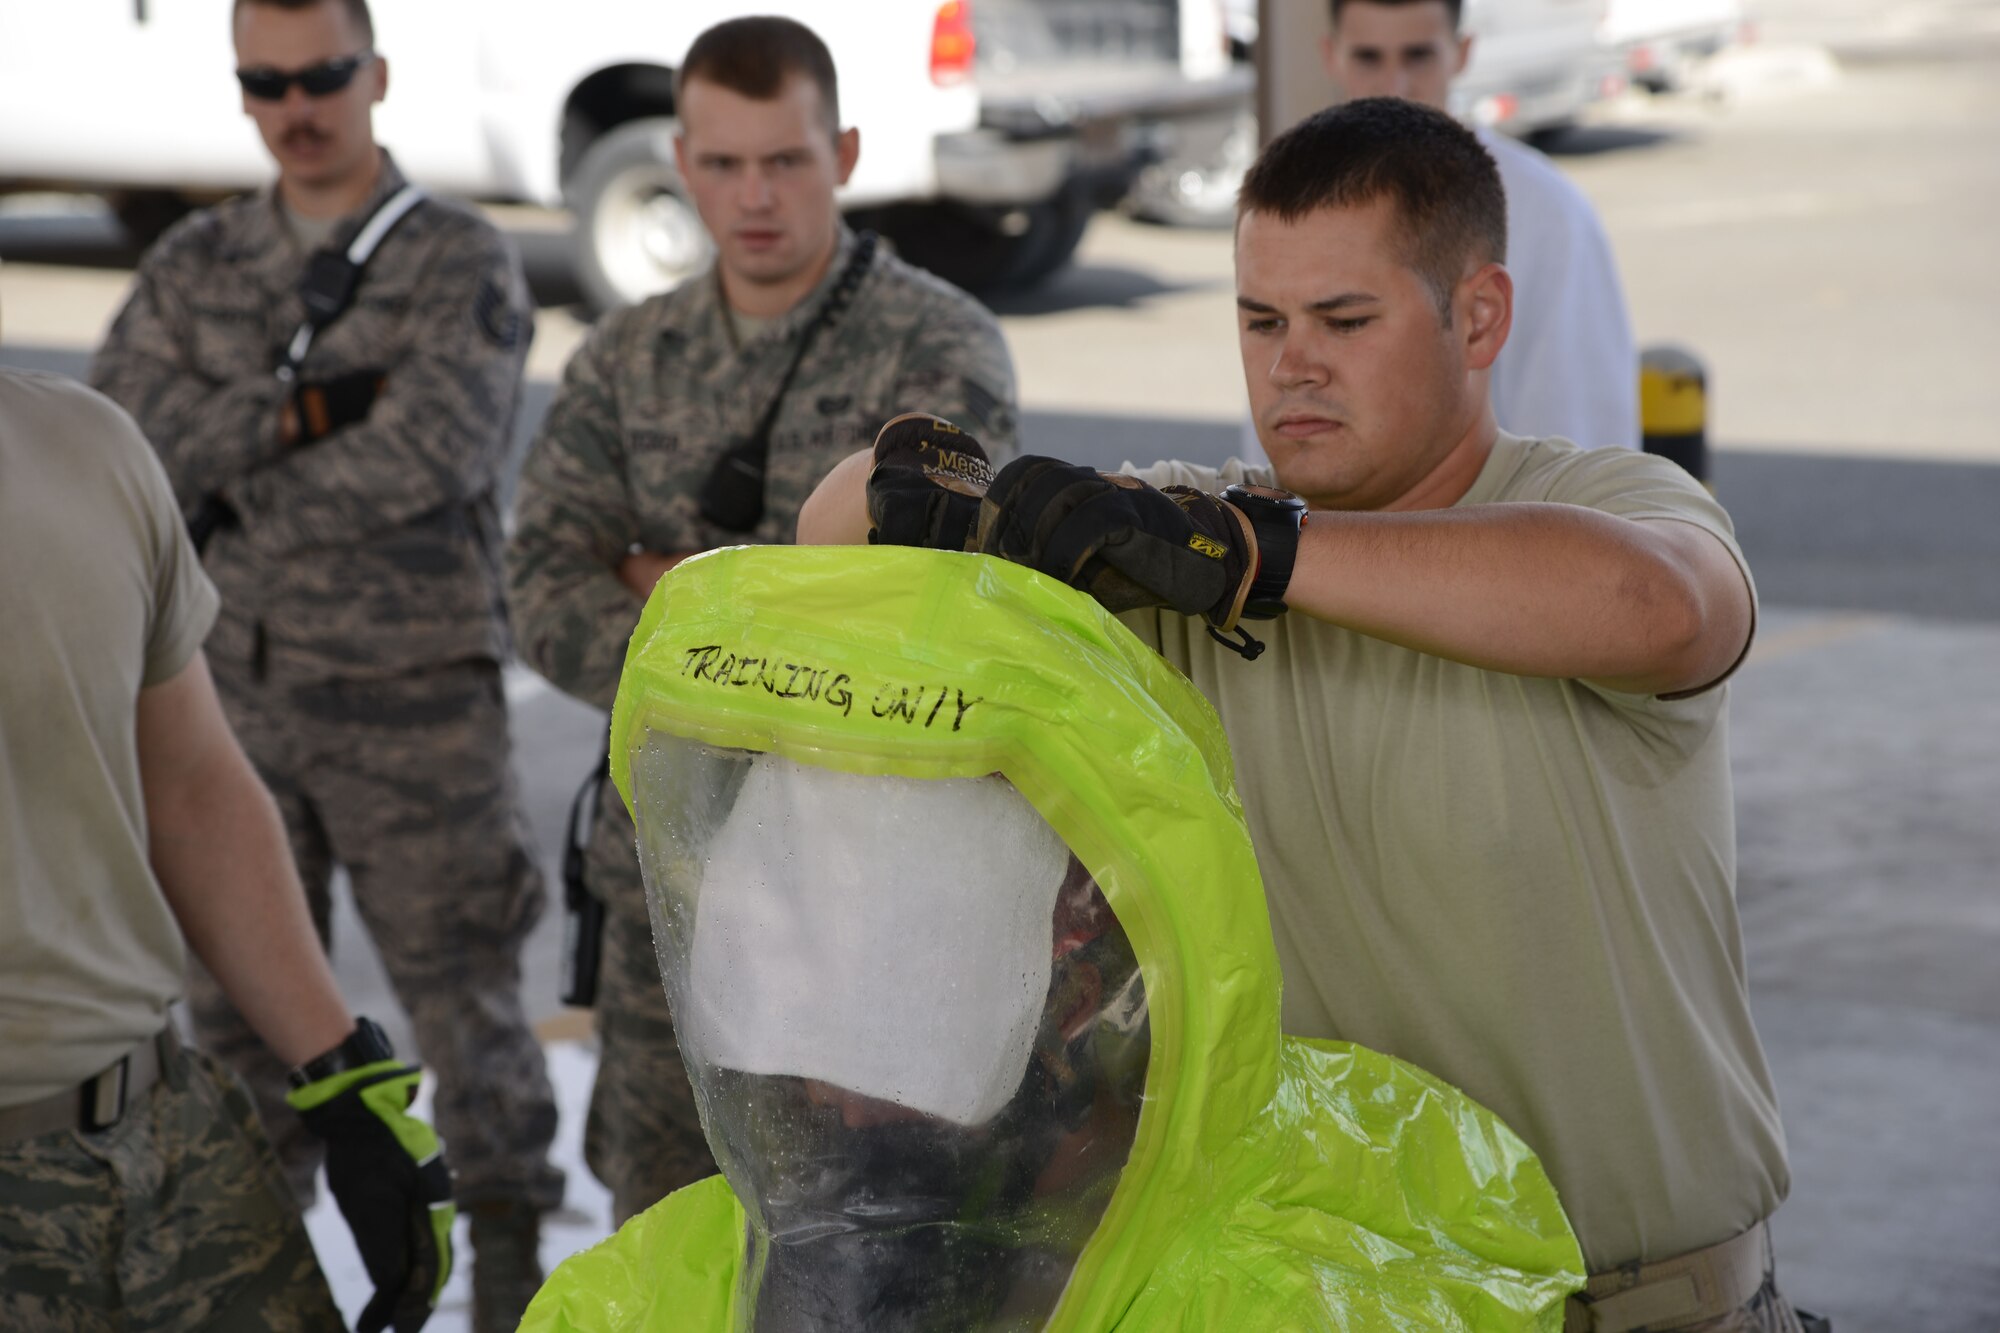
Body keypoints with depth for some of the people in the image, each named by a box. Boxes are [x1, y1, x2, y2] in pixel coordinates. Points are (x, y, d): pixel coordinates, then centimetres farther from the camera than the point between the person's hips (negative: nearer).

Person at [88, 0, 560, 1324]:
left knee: (462, 983, 3)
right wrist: (304, 408, -18)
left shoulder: (464, 263, -5)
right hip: (236, 697, 4)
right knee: (237, 990, 13)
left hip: (415, 702, -4)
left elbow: (438, 452, -20)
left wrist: (234, 478, -10)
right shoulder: (193, 266, 8)